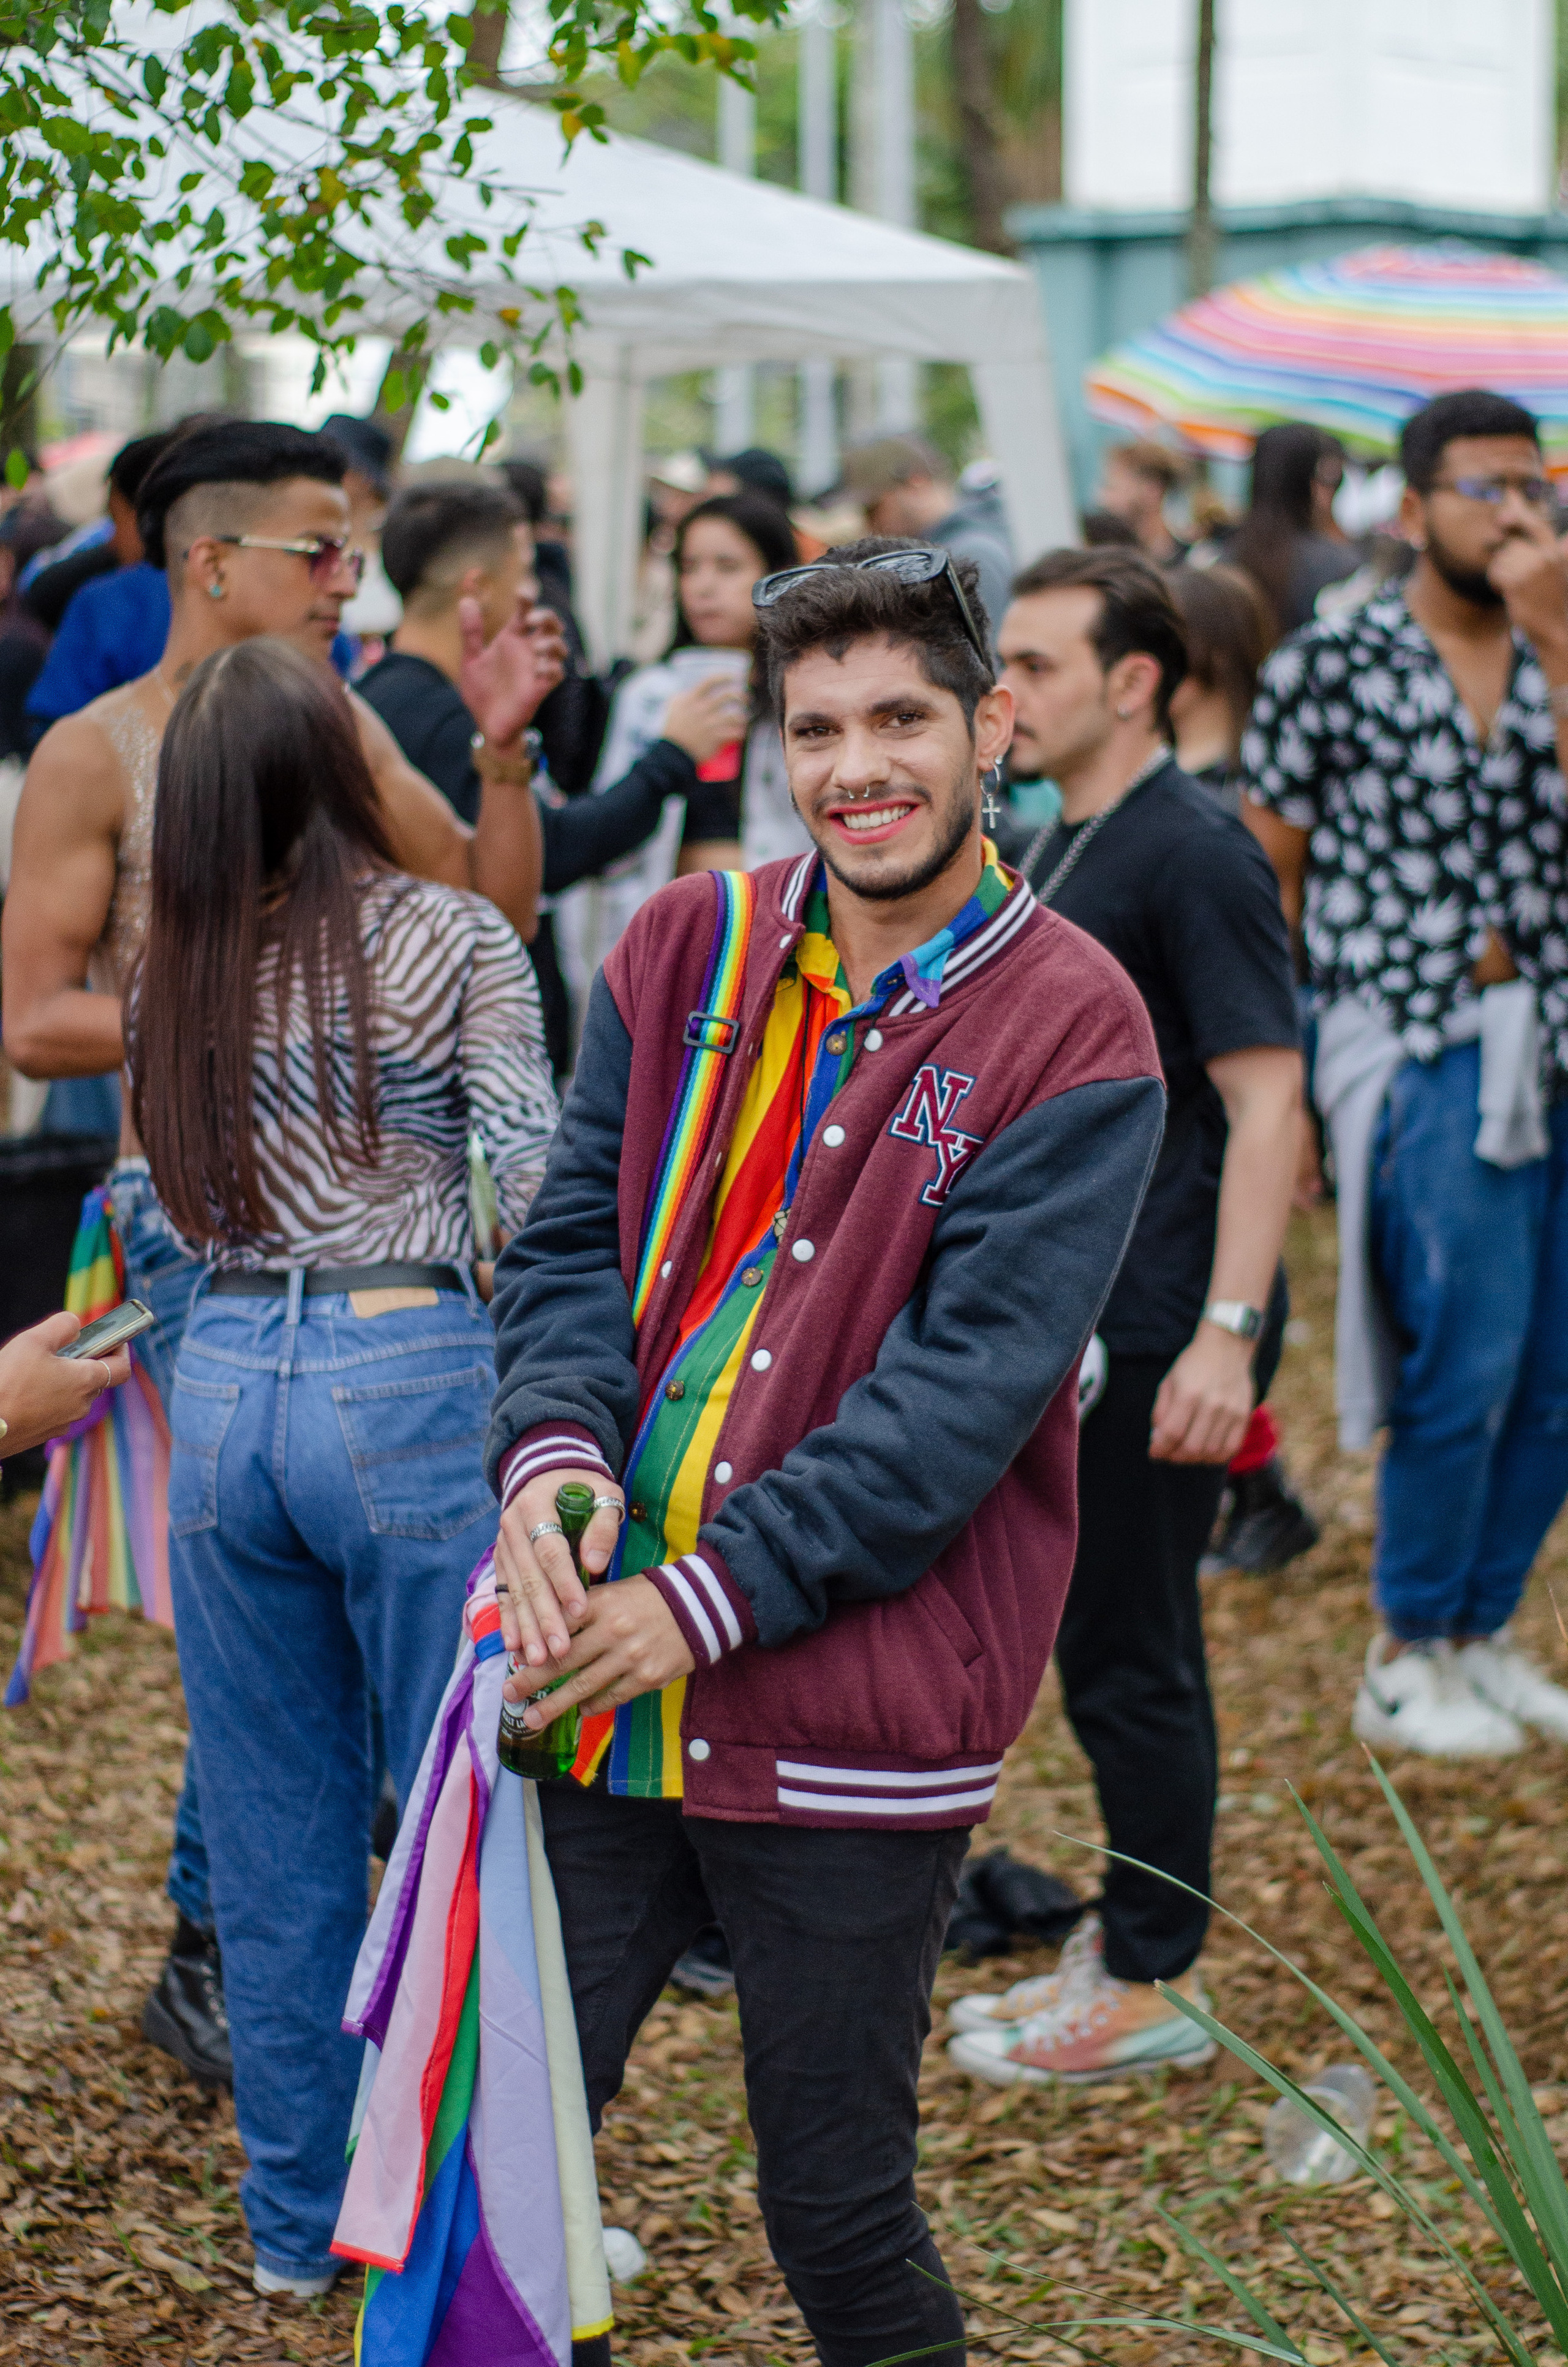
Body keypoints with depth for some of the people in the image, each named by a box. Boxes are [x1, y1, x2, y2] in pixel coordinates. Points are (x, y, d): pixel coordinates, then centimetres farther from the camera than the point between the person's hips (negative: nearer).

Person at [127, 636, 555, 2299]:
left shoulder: (176, 975, 6)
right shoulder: (454, 943, -6)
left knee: (274, 1835, 14)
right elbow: (530, 1186, -10)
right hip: (410, 1377, -4)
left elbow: (176, 1205, 9)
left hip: (225, 1384, 4)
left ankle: (299, 2221, 24)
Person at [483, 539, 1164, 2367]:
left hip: (851, 1719, -4)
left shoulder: (1069, 1037, -8)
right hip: (599, 1669, 4)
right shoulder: (683, 951, 7)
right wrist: (554, 1451, -16)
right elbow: (573, 1239, 5)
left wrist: (712, 1597, -21)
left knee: (838, 2218, 8)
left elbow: (966, 1383, -14)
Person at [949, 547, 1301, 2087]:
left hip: (1156, 1326, -9)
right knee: (1099, 1644, 15)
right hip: (1072, 1313, 9)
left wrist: (1229, 1332, -25)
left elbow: (1265, 1100, -20)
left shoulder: (1192, 853, -15)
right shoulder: (1059, 850, 14)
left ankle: (1156, 1985, 9)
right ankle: (1127, 1943, 26)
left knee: (1129, 1656, -2)